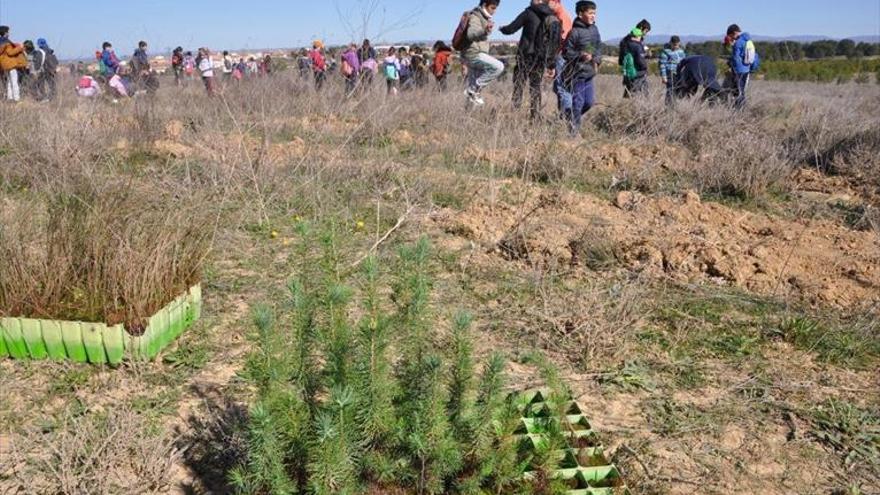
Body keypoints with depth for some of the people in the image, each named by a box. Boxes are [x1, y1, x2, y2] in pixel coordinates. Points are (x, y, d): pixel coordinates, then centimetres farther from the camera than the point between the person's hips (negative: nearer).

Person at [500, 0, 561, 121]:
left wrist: (502, 28, 19)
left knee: (519, 86, -2)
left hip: (525, 56, -4)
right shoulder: (554, 19, 11)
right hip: (541, 59, 4)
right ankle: (536, 117, 7)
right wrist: (552, 65, 14)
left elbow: (510, 29, -4)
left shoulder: (529, 13, -3)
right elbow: (555, 45, 10)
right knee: (536, 87, 11)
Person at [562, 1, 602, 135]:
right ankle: (573, 130, 6)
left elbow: (599, 47, 19)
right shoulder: (575, 31, -12)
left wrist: (597, 60, 2)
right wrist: (580, 55, -22)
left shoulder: (594, 29, 10)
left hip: (589, 73, 7)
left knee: (590, 101, 8)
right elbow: (566, 52, -10)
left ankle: (572, 118, 29)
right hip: (577, 73, -7)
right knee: (578, 102, -5)